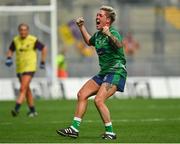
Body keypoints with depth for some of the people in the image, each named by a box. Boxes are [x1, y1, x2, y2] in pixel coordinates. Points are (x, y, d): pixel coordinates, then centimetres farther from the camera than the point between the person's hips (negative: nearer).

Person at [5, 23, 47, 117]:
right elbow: (10, 50, 19)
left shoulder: (33, 40, -8)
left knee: (23, 89, -18)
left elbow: (44, 48, 2)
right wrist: (9, 58, -1)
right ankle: (32, 111, 23)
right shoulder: (16, 40, 5)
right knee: (27, 90, 13)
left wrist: (43, 62, 1)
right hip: (19, 68, 6)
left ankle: (16, 108, -26)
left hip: (29, 68, -6)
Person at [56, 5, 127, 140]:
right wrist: (82, 27, 30)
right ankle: (74, 129, 11)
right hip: (104, 73, 9)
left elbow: (119, 45, -38)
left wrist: (109, 35, -56)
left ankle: (110, 133, -10)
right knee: (82, 95, 6)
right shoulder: (98, 34, 12)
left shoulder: (113, 33, -15)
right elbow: (89, 41, 36)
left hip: (116, 72, -9)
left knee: (99, 100, -21)